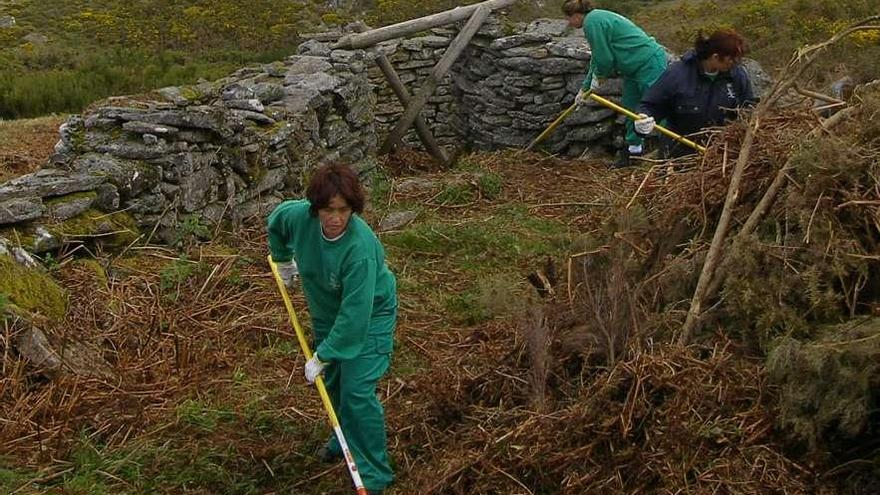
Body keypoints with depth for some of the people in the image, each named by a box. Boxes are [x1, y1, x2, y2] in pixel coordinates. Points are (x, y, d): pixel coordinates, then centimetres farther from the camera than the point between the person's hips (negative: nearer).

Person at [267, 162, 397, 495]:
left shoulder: (361, 248, -39)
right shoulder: (300, 215, -23)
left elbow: (354, 314, -35)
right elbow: (275, 220, 5)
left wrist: (323, 356, -29)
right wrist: (283, 259, 15)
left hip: (368, 317, -6)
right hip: (326, 313, 7)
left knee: (357, 391, -13)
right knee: (332, 382, 19)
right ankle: (345, 440, 46)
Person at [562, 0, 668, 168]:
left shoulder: (592, 22, -16)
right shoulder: (597, 18, 18)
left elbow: (604, 58, -17)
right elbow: (597, 59, 26)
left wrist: (598, 78, 3)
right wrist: (585, 88, 29)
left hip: (650, 62, -11)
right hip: (635, 67, 11)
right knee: (629, 108, 17)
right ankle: (633, 148, 27)